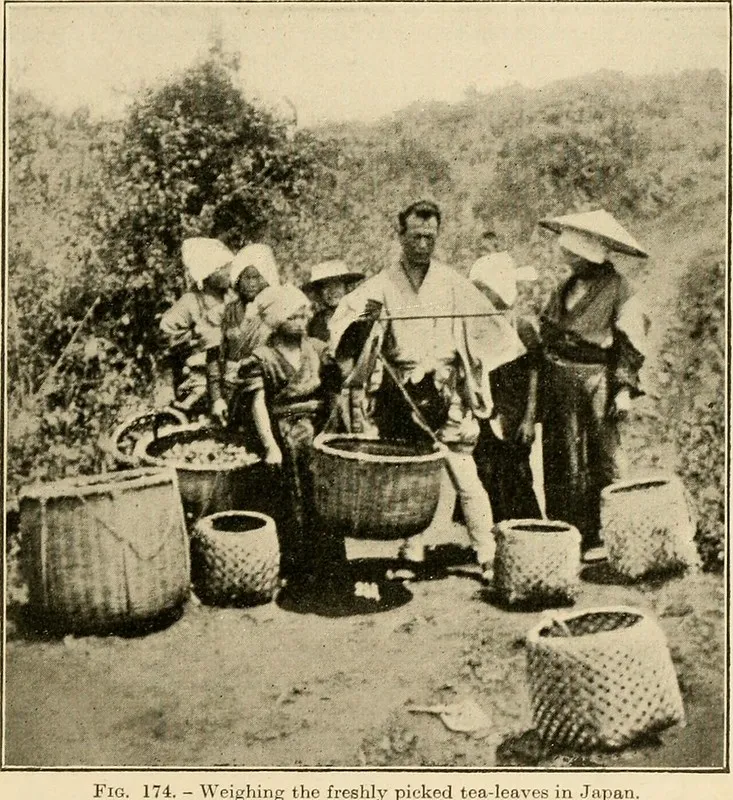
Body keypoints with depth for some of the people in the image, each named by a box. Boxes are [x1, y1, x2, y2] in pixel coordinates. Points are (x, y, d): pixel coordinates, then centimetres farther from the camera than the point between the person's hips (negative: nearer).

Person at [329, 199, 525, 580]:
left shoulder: (453, 284, 6)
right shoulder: (382, 285, 4)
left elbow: (490, 327, 12)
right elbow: (343, 317, -6)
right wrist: (364, 319, -26)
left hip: (445, 394, -1)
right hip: (398, 394, 1)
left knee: (464, 474, -5)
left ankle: (488, 556, 2)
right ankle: (412, 555, 21)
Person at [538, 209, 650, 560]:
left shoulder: (617, 288, -7)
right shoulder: (565, 288, 13)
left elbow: (630, 344, -8)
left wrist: (624, 388, -13)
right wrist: (540, 391, 13)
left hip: (596, 381, -7)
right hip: (559, 382, 7)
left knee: (602, 463, 1)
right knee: (560, 461, 10)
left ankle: (605, 539, 11)